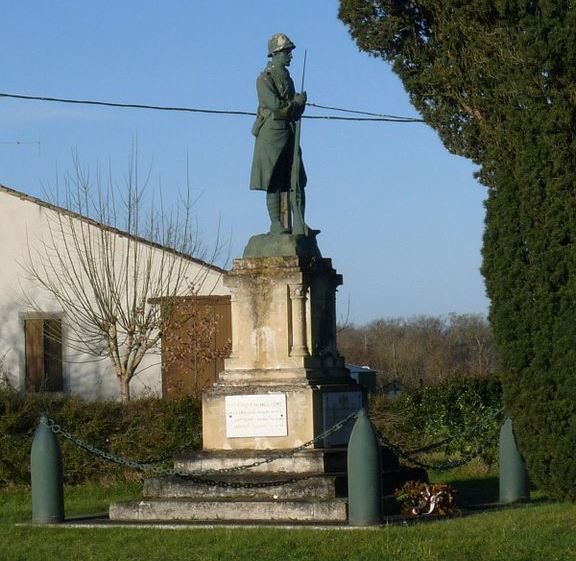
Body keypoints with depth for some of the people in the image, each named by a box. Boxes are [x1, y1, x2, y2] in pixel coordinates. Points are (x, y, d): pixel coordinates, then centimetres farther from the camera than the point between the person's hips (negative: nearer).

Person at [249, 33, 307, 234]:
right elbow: (275, 105, -17)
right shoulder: (265, 79, -6)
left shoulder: (286, 77, 18)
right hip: (272, 133, -8)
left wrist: (299, 103, -1)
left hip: (288, 132, 8)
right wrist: (296, 102, -4)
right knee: (273, 182, -7)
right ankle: (276, 223, -6)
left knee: (297, 180, 4)